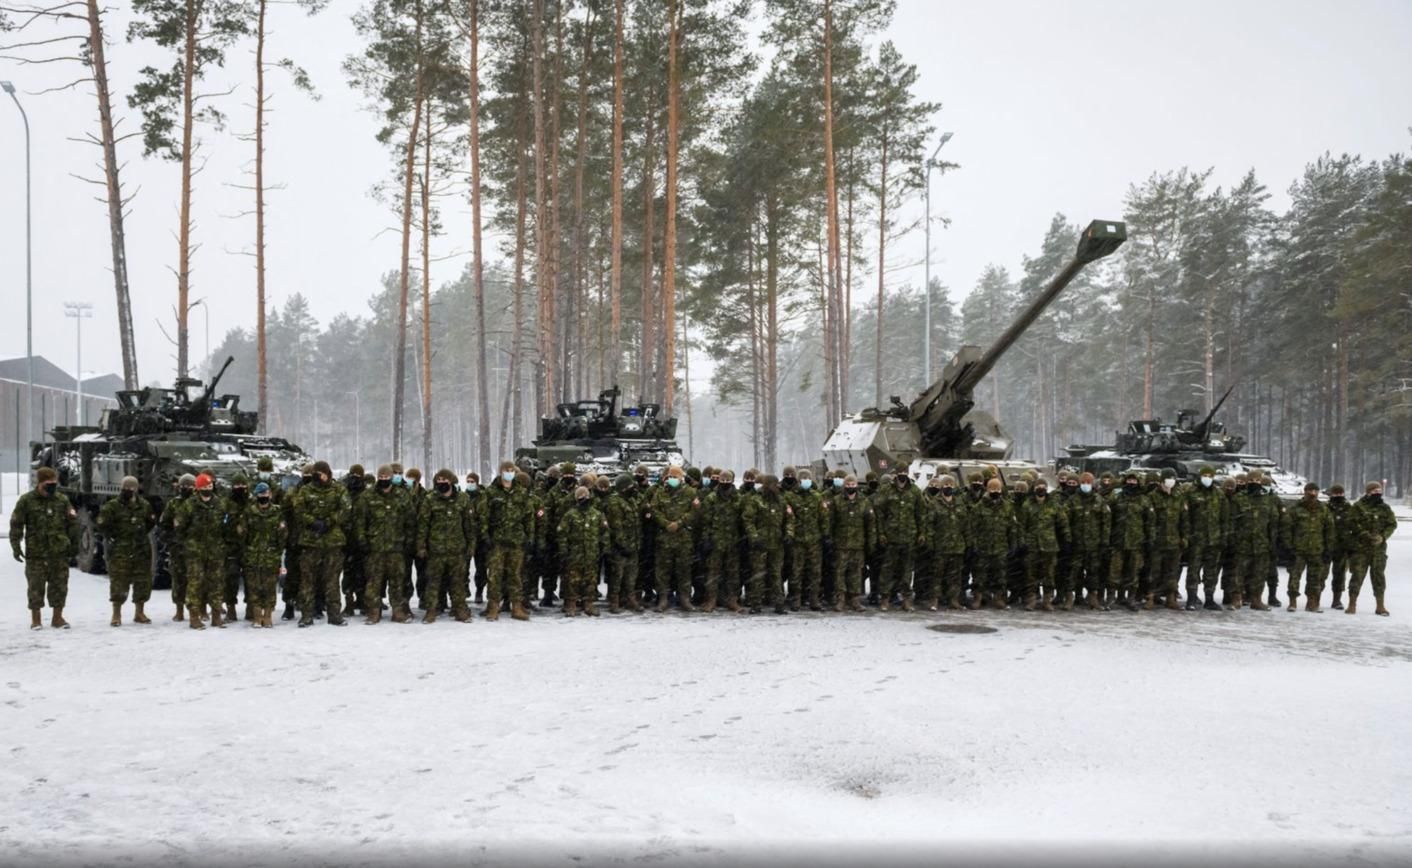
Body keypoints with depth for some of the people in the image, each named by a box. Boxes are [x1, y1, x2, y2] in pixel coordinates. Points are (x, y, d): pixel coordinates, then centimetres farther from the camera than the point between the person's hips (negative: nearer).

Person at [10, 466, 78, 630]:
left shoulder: (62, 500, 7)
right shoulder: (26, 500, -1)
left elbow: (72, 523, 13)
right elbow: (16, 525, 0)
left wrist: (74, 544, 11)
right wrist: (15, 546, -6)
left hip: (59, 552, 2)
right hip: (36, 552, -2)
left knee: (60, 585, 4)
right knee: (36, 586, 2)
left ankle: (58, 617, 14)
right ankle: (36, 619, 11)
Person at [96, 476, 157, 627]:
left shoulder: (144, 505, 7)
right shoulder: (112, 506, -5)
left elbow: (151, 522, 22)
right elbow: (102, 525, -4)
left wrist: (142, 534, 12)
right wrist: (112, 537, -4)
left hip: (141, 550, 4)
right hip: (119, 550, -4)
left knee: (143, 581, 7)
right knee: (118, 582, -7)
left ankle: (139, 613, 19)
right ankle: (116, 615, 1)